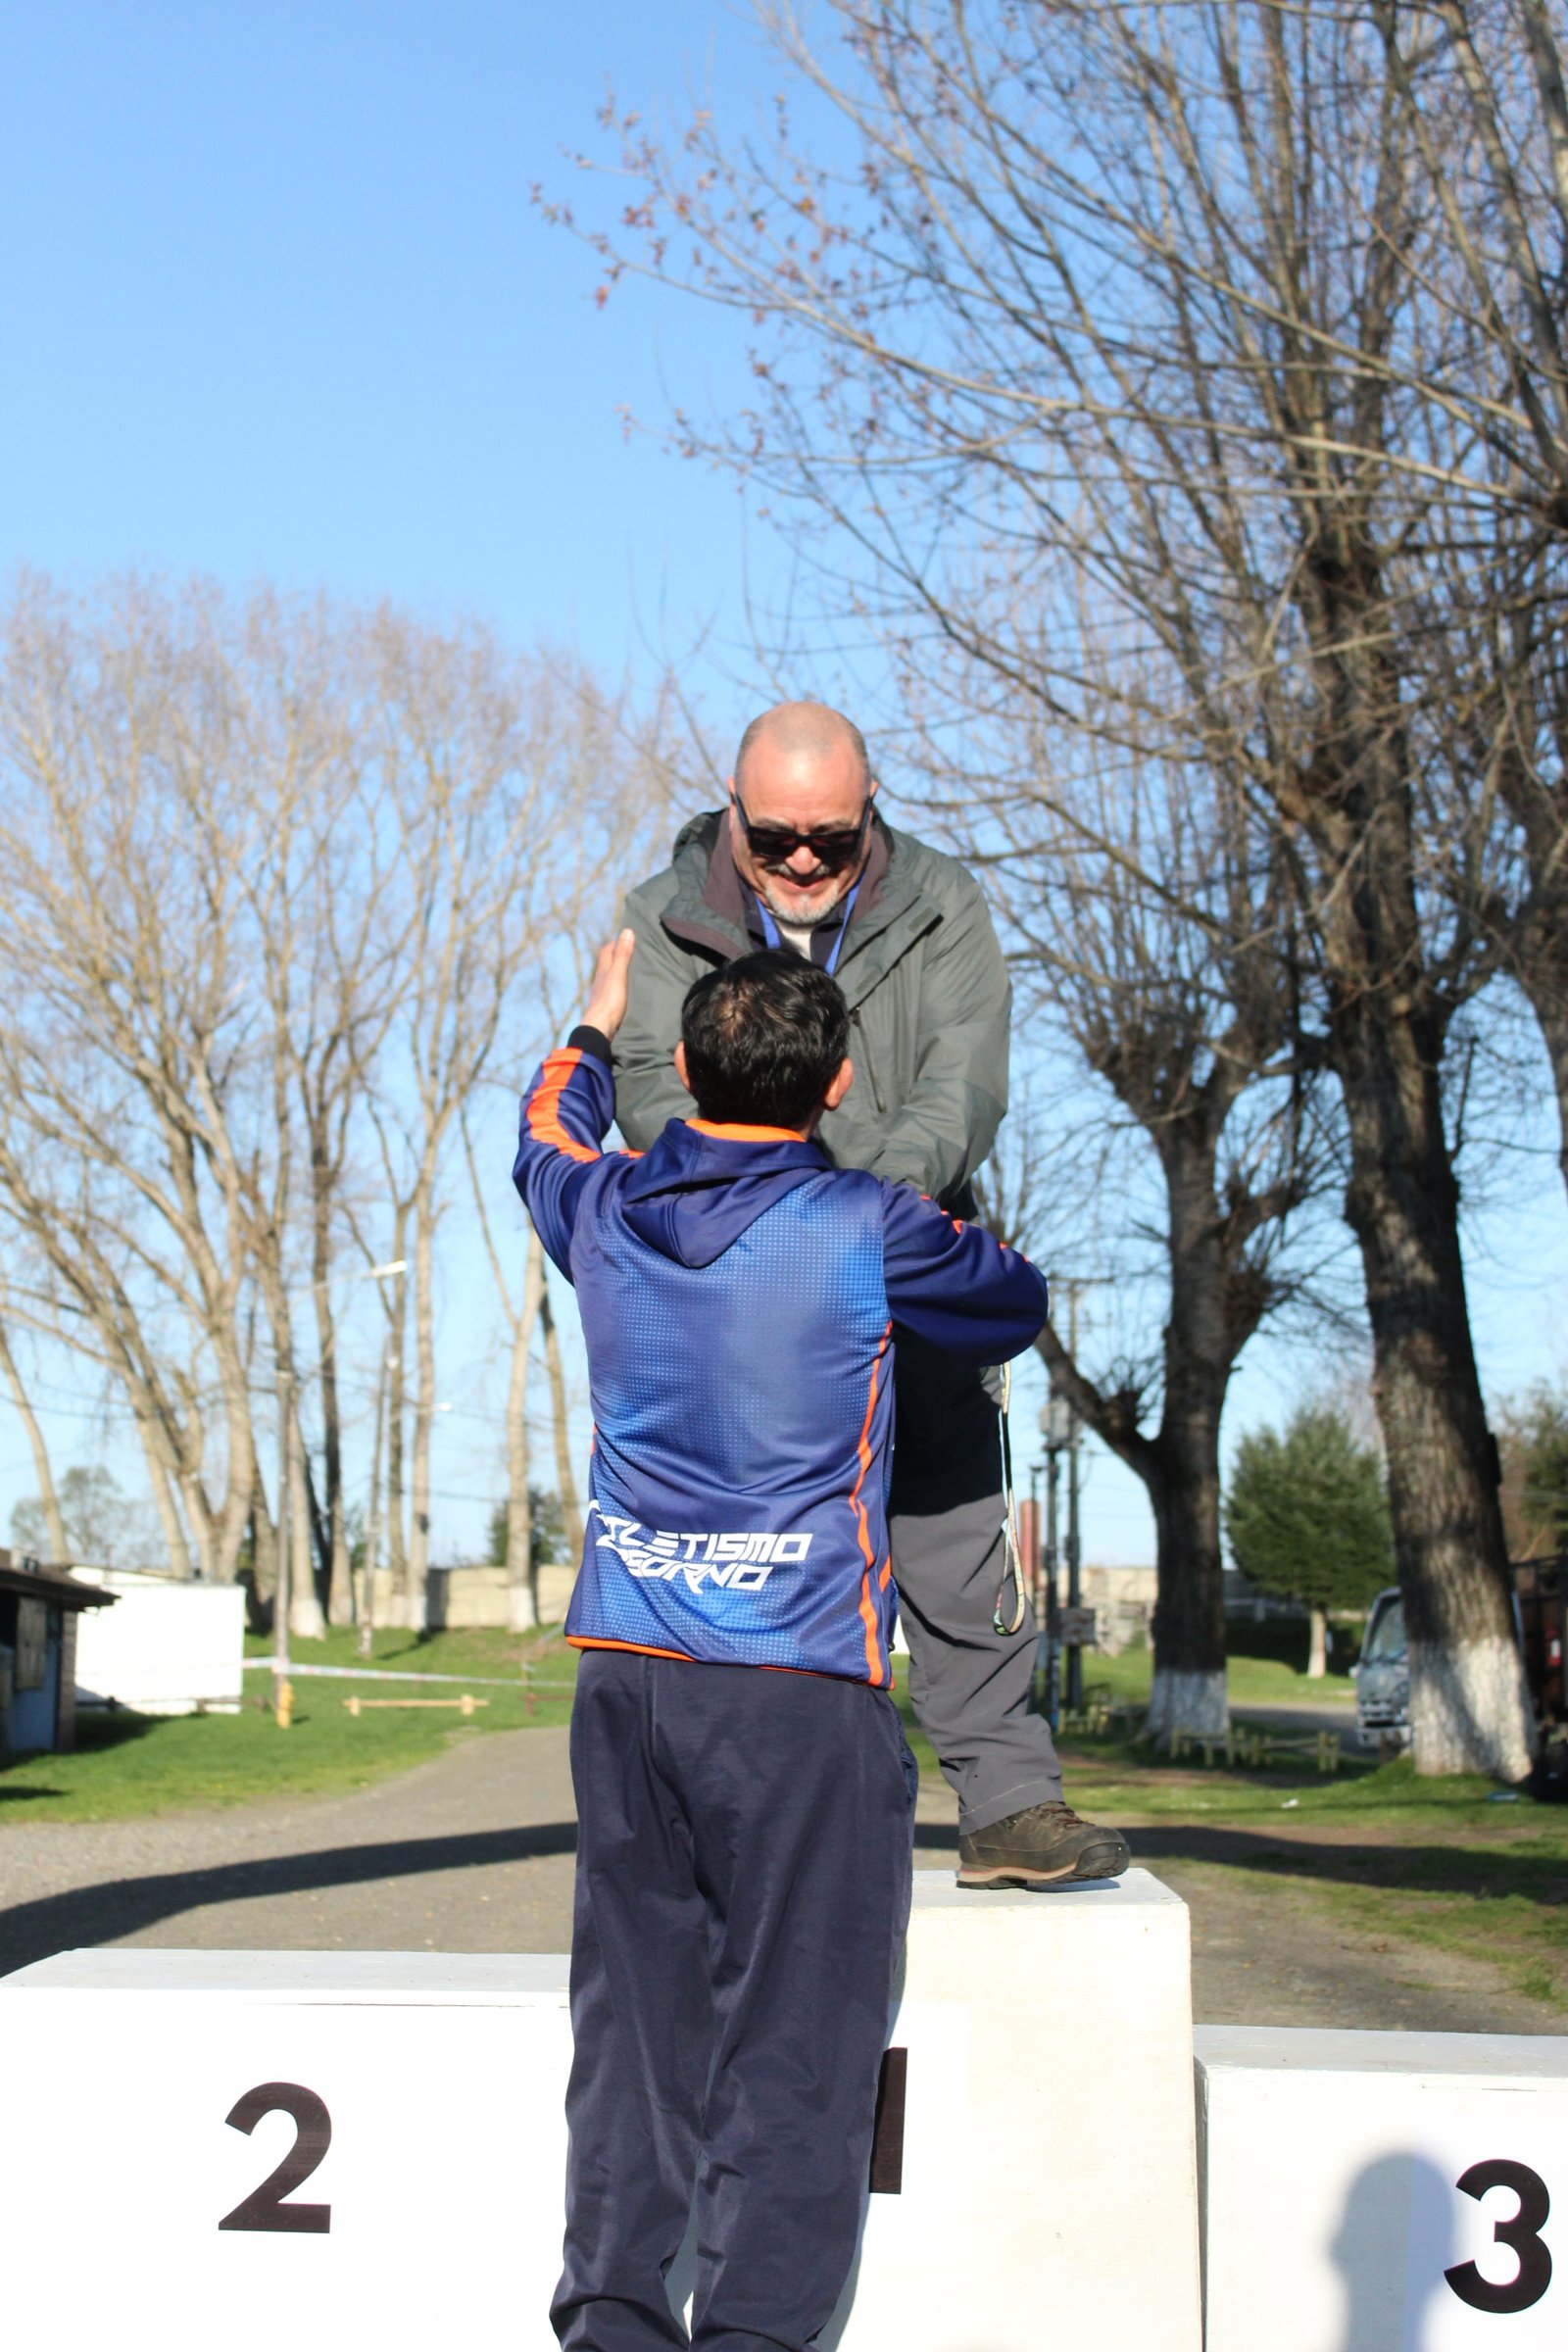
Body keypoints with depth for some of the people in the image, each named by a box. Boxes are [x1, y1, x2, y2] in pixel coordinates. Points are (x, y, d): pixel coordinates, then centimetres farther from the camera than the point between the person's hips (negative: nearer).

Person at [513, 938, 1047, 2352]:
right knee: (793, 2039, 0)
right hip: (800, 1694, -5)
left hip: (624, 1675, 5)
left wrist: (597, 1025, 47)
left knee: (632, 2019, 11)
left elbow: (549, 1132, 29)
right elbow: (1015, 1309, 9)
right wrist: (953, 1248, 29)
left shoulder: (606, 1212, 5)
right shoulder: (866, 1231, -9)